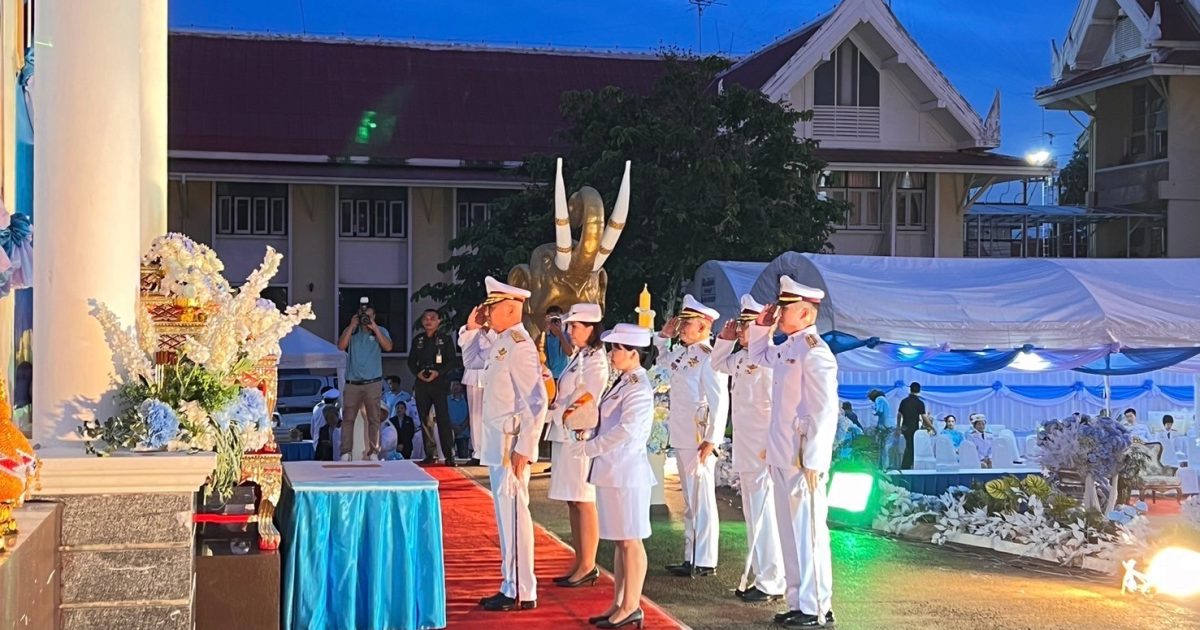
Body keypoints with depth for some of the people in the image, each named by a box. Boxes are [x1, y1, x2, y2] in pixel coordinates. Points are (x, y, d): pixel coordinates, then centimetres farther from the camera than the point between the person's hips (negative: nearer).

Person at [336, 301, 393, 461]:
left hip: (373, 383, 0)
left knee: (374, 419, 0)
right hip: (352, 383, 1)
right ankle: (345, 452, 1)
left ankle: (373, 452, 4)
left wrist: (374, 328, -12)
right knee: (348, 418, -1)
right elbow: (341, 346, -7)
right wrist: (352, 326, -9)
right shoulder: (351, 331, 9)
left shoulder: (380, 331, 8)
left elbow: (388, 347, -9)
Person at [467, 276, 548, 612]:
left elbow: (537, 402, -21)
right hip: (497, 444, 10)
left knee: (514, 515, -5)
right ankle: (511, 587, 21)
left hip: (512, 445, -10)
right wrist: (472, 328, 14)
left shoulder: (520, 347, -16)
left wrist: (524, 449, -22)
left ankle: (522, 593, 1)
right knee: (505, 516, 13)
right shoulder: (498, 342, 11)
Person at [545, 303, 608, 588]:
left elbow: (586, 399, -16)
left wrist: (564, 413, -8)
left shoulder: (596, 359, -10)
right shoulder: (576, 358, 17)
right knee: (572, 502, 11)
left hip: (581, 436, -9)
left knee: (584, 501, -5)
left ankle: (588, 566, -1)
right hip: (565, 436, 9)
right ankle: (579, 563, 16)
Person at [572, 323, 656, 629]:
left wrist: (590, 447, -19)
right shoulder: (622, 382, 12)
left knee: (630, 540, -1)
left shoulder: (638, 387, -15)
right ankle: (619, 605, 21)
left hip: (627, 471, -9)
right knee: (620, 540, 14)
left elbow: (627, 430, -25)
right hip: (613, 470, 10)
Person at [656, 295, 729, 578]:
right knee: (689, 501, 16)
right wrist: (664, 334, 18)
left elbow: (720, 402, -19)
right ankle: (691, 558, 24)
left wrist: (711, 440, -22)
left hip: (700, 441, -9)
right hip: (682, 438, 9)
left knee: (702, 500, -3)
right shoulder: (682, 353, 11)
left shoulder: (709, 357, -15)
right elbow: (661, 358, 35)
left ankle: (705, 562, 4)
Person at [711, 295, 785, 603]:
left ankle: (772, 584, 2)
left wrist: (772, 448, -22)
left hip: (763, 453, -10)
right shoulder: (742, 357, 12)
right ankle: (760, 577, 25)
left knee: (764, 516, -5)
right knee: (752, 516, 16)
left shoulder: (769, 360, -17)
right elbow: (718, 364, 31)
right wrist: (725, 338, 16)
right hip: (744, 452, 10)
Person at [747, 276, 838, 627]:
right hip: (782, 460, 9)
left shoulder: (815, 352, -15)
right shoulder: (786, 348, 12)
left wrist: (812, 463, -20)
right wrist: (762, 325, 18)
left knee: (808, 533, -3)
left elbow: (824, 413, -19)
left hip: (803, 462, -9)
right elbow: (758, 355, 36)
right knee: (791, 533, 14)